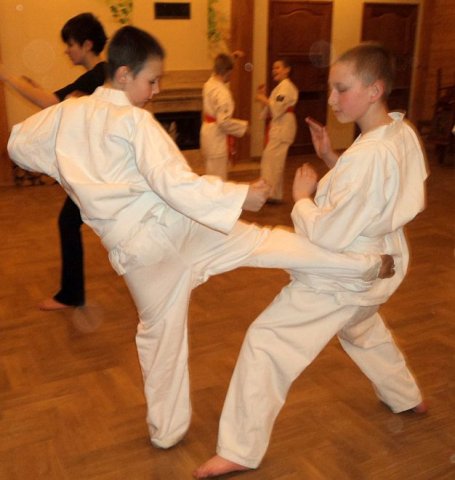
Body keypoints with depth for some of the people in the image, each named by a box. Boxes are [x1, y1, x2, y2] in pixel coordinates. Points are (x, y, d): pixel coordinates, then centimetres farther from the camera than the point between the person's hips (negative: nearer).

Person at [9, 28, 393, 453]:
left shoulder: (67, 112, 6)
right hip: (172, 228, -5)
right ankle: (366, 266, 10)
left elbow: (19, 145, 20)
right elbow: (175, 184, -22)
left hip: (132, 251, 6)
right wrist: (241, 196, -17)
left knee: (159, 333, 21)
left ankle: (166, 429, 36)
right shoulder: (136, 121, -12)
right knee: (266, 242, 3)